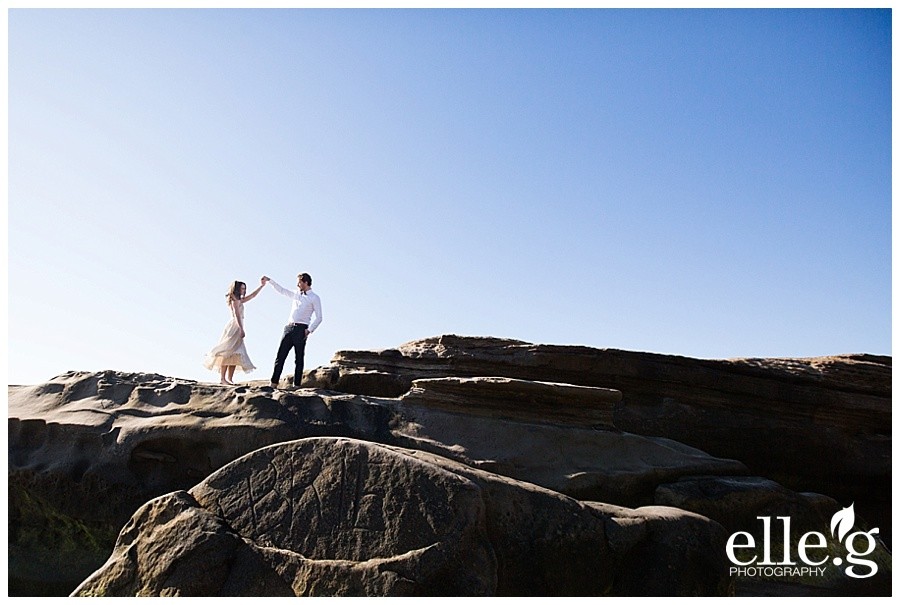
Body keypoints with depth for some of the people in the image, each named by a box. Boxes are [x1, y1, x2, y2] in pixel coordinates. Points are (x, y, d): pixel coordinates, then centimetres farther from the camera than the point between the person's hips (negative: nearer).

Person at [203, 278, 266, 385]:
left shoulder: (239, 300, 23)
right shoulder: (235, 300, -3)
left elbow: (252, 296, 32)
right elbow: (237, 315, -12)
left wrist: (261, 286, 29)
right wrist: (241, 329, -19)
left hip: (237, 328, 10)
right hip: (234, 327, -10)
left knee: (234, 354, 2)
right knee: (228, 352, -15)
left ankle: (229, 379, -3)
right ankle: (222, 378, -21)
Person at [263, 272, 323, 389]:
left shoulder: (314, 298, 1)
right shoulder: (296, 294, 19)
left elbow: (319, 317, -4)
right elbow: (281, 290, 31)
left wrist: (309, 330, -13)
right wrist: (269, 280, 26)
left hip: (301, 329, -5)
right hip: (289, 328, 6)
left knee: (299, 359, -2)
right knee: (280, 356, -1)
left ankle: (296, 385, 0)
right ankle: (274, 383, -1)